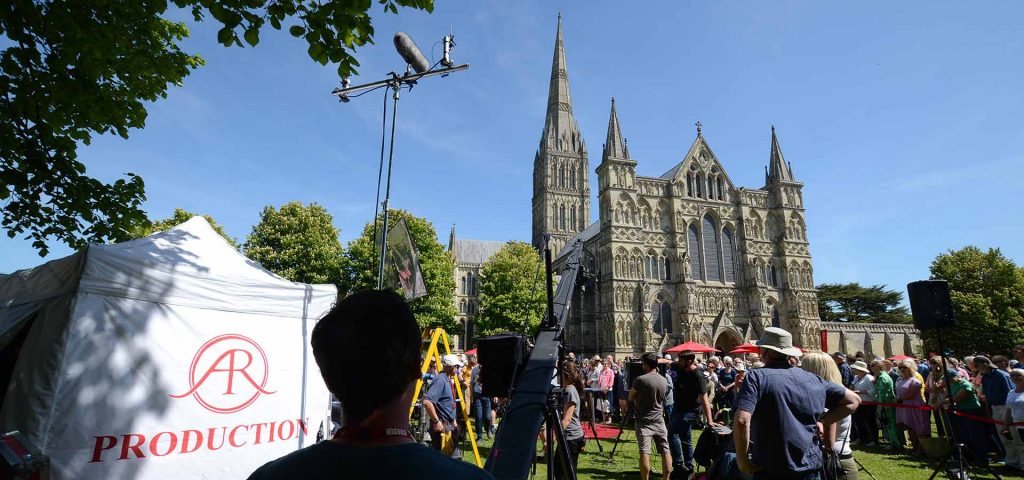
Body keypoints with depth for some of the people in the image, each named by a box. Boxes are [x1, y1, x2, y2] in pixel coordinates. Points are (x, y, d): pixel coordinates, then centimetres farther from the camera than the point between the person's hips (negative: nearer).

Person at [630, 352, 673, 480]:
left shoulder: (640, 379, -13)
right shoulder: (664, 381, 5)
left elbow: (631, 397, -2)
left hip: (644, 422, -5)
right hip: (659, 421, 5)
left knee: (644, 452, -5)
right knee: (665, 451, 10)